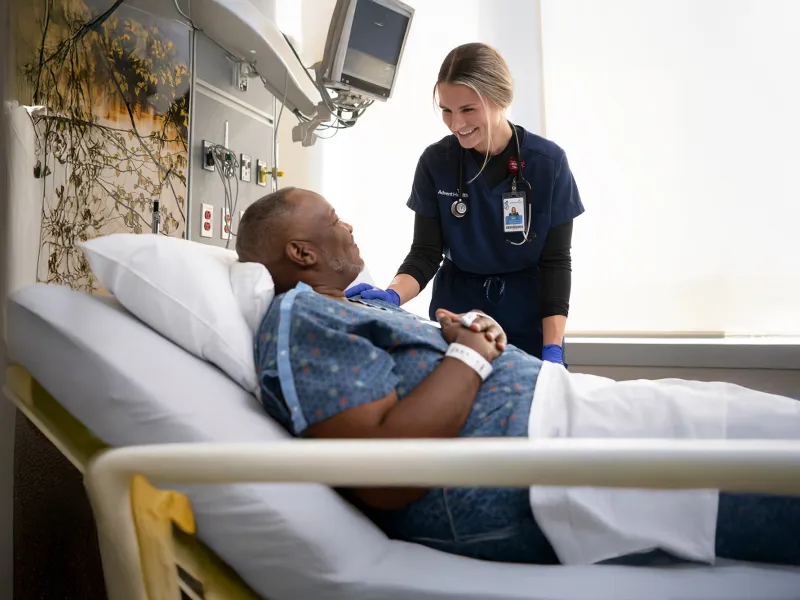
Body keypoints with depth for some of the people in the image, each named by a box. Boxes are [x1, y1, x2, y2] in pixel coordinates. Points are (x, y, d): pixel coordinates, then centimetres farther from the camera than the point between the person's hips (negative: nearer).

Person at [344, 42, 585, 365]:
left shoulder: (548, 163, -12)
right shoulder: (435, 162, -9)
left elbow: (556, 261, -10)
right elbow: (425, 254, -9)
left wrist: (552, 350, -18)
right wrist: (391, 296, -30)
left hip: (530, 319, 0)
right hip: (456, 314, 1)